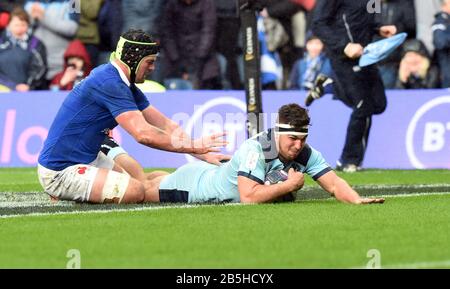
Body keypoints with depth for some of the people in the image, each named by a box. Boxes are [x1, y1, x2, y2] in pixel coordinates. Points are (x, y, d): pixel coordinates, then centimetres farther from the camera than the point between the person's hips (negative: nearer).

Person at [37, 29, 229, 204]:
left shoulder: (126, 86, 11)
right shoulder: (109, 83, -21)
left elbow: (165, 126, 10)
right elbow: (143, 134, -28)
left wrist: (203, 154, -1)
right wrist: (192, 146, -22)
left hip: (87, 159, 11)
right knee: (136, 191, -23)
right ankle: (63, 192, -7)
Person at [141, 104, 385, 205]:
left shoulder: (307, 155, -22)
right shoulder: (255, 149, -41)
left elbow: (334, 184, -26)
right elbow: (249, 196, -48)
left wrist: (357, 200, -46)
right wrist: (290, 185, -40)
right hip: (195, 185, -6)